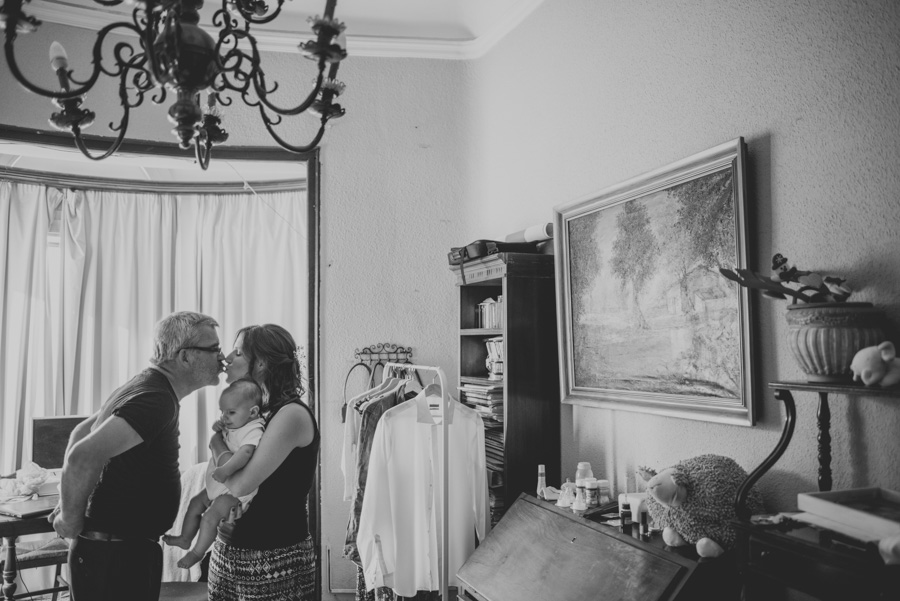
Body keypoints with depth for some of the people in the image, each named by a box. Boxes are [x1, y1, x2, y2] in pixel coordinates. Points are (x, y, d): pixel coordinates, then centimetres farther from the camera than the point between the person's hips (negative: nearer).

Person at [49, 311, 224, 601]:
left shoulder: (147, 385, 6)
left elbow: (82, 431, 17)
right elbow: (84, 456, -33)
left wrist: (69, 502, 12)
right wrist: (71, 521, -18)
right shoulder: (156, 400, -25)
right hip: (116, 556, -9)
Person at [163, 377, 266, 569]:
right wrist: (219, 429, 1)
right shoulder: (233, 425, 6)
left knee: (210, 516, -11)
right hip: (219, 486, 10)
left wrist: (226, 469, -55)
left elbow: (246, 452, -44)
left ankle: (197, 552, 8)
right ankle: (185, 538, 36)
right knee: (195, 503, 19)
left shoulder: (254, 430, -26)